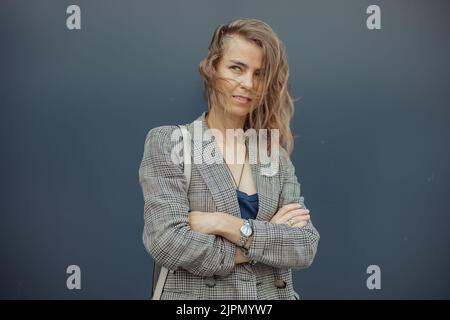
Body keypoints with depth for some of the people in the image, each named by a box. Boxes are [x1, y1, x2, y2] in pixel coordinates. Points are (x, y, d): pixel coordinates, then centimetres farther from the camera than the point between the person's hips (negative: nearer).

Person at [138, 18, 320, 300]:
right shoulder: (168, 142, -8)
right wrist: (271, 236, -14)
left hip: (274, 294, 4)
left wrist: (229, 226, -19)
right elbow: (167, 242, -19)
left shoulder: (276, 155, 3)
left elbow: (306, 247, -6)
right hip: (197, 295, -3)